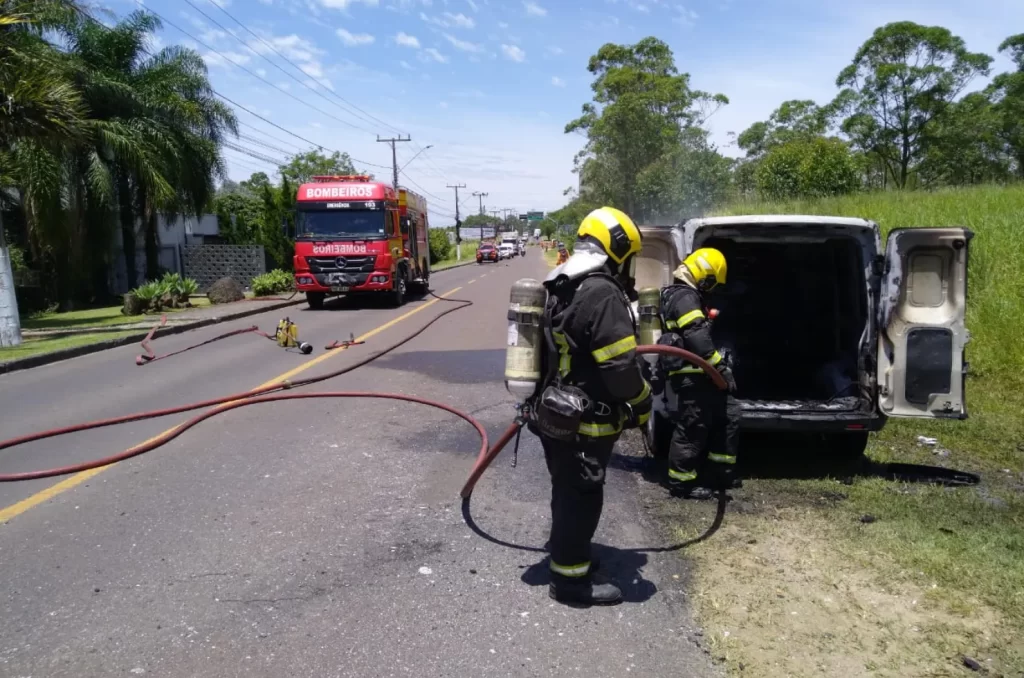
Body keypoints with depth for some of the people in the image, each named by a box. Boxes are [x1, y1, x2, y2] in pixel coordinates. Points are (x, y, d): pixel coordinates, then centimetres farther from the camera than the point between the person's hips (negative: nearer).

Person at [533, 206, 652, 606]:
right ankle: (569, 579, 19)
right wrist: (642, 403, -7)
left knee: (567, 493, 23)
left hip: (557, 413, 10)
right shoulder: (602, 293, -23)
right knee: (581, 498, 5)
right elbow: (620, 366, -23)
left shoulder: (561, 288, 9)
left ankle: (567, 556, 40)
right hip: (583, 421, -10)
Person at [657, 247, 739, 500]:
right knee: (693, 429, -3)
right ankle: (681, 483, 9)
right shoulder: (685, 297, -14)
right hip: (691, 375, -11)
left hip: (699, 374, 11)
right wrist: (722, 367, -21)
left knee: (727, 419, 14)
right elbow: (698, 339, -24)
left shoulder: (682, 295, 21)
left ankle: (718, 474, 22)